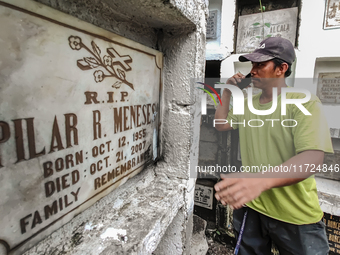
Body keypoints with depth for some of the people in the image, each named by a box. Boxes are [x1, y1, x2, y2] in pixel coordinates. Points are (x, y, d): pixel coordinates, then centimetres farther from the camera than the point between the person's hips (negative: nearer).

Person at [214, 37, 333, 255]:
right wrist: (227, 92, 2)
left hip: (296, 216, -4)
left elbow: (313, 159, -28)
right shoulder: (247, 104, 5)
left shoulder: (305, 103, -16)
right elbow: (221, 124, 12)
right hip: (250, 205, 5)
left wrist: (261, 180, -45)